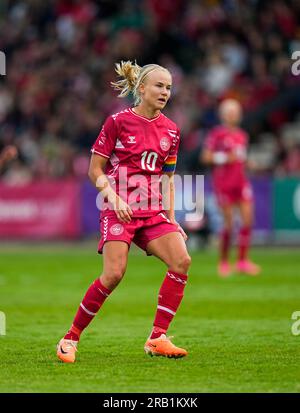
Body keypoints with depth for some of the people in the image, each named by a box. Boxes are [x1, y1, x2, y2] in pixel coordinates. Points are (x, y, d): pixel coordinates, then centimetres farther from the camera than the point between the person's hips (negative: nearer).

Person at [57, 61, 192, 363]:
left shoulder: (170, 131, 11)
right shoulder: (118, 122, -3)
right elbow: (95, 170, -1)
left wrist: (171, 218, 11)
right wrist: (114, 197, -16)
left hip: (153, 212, 5)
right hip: (119, 210, -5)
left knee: (182, 260, -17)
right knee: (114, 274, -19)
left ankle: (157, 338, -12)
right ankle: (71, 338, -2)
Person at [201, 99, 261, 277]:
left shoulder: (242, 136, 14)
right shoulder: (217, 133, -3)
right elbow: (206, 157, -5)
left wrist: (247, 162, 7)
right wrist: (224, 158, -16)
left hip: (241, 180, 5)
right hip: (223, 182, -5)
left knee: (248, 218, -6)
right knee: (229, 223, -5)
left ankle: (243, 261, 0)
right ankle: (224, 262, 10)